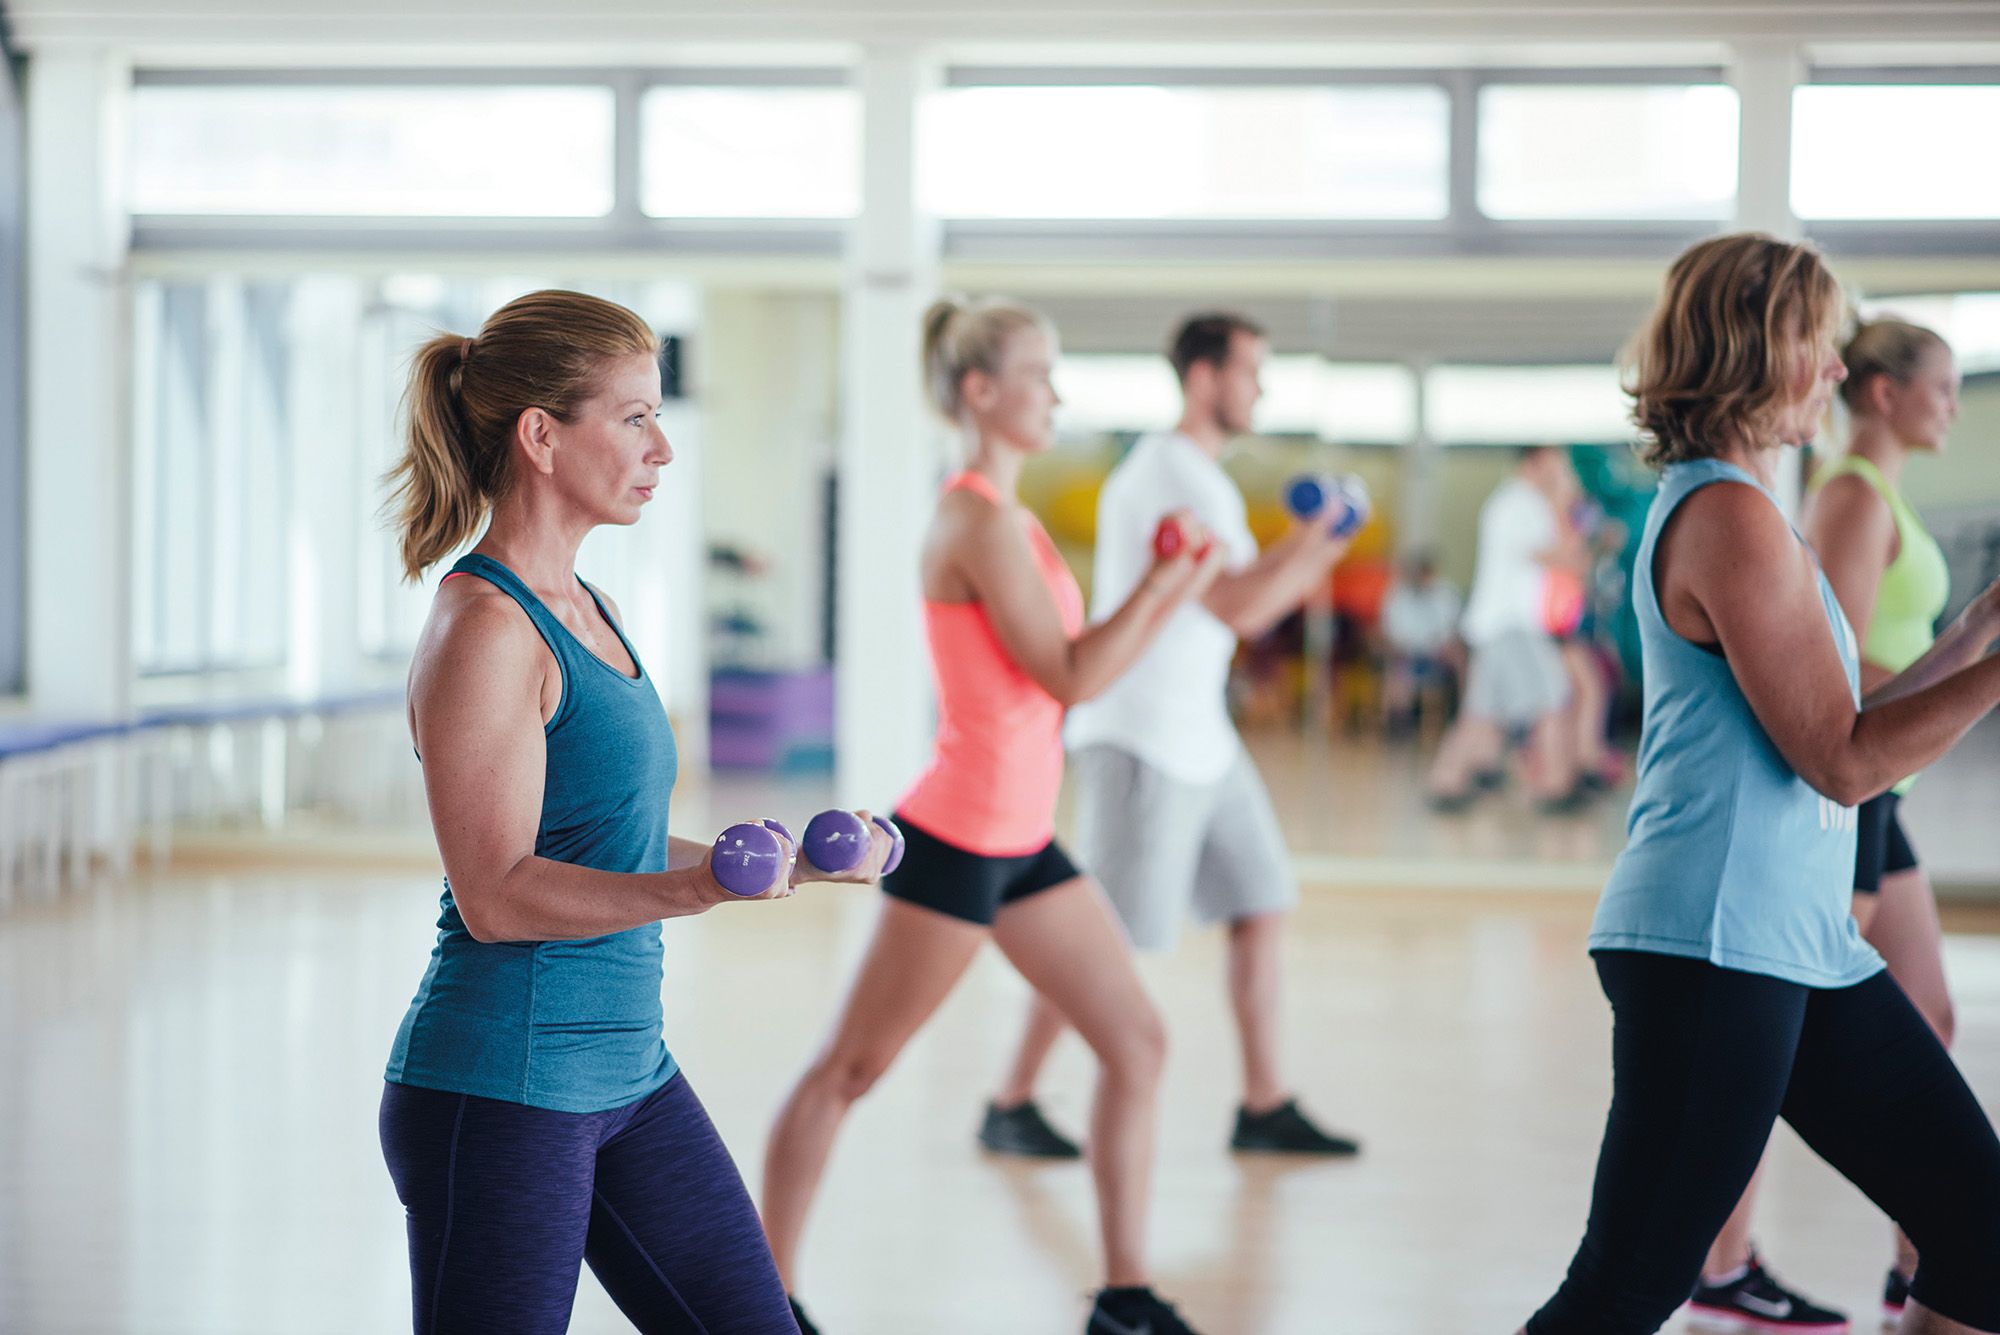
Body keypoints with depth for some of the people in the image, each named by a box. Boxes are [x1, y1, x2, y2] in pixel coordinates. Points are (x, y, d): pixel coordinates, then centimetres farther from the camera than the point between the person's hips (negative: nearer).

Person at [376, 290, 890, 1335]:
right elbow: (496, 894, -21)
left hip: (625, 1070, 9)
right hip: (499, 1088, -9)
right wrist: (693, 890, -33)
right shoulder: (485, 629, -16)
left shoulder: (586, 612, 13)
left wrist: (790, 863, 15)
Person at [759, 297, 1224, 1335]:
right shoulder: (977, 518, -17)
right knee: (851, 1069, 3)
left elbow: (1077, 664, 13)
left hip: (1023, 842, 10)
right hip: (957, 840, -10)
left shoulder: (1012, 517, 13)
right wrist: (1163, 584, -11)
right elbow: (1069, 677, -19)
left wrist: (1170, 593, 5)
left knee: (1138, 1044, 8)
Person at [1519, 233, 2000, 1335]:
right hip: (1709, 946, -11)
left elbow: (1844, 725, 21)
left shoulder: (1711, 504, 18)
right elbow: (1845, 761, -16)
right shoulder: (1729, 517, -14)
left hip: (1802, 948, 11)